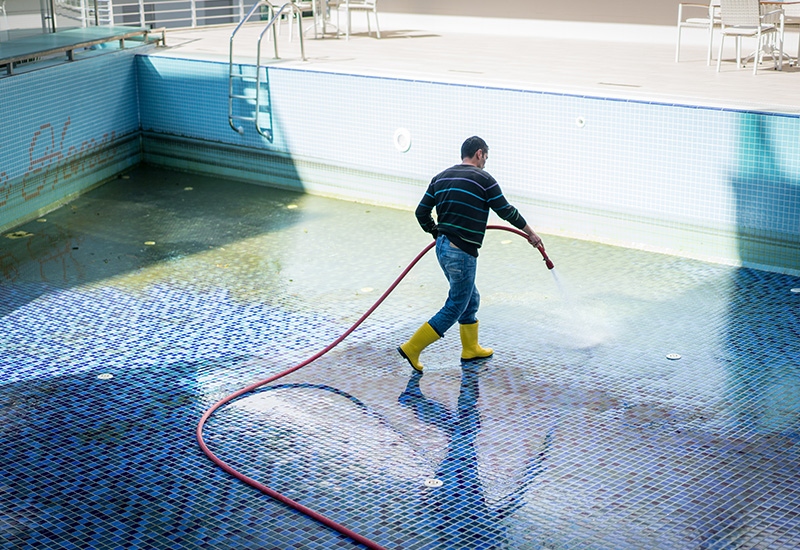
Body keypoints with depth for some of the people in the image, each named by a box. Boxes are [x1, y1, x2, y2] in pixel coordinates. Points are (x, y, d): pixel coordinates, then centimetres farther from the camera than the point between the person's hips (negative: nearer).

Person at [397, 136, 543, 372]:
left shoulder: (441, 177, 10)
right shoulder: (483, 179, -7)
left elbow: (422, 212, 10)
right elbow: (507, 211, -1)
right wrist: (531, 234, 13)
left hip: (442, 248, 8)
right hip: (462, 253, -8)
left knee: (470, 299, 22)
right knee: (454, 308, 1)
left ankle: (471, 348, 33)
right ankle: (412, 348, -2)